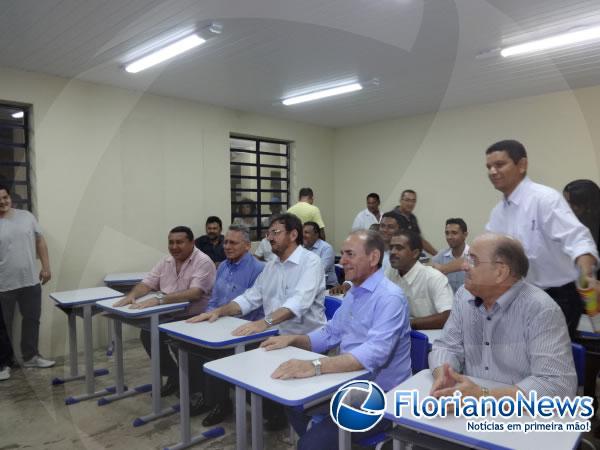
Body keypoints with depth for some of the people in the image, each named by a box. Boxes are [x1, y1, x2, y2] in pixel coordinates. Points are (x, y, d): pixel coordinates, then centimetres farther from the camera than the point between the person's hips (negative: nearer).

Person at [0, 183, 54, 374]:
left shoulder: (26, 216, 3)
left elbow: (40, 242, 9)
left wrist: (46, 267, 4)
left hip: (31, 281, 4)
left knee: (32, 319, 14)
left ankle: (30, 356, 30)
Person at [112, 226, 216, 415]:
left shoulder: (203, 262, -16)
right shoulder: (166, 261, 9)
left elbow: (195, 293, -29)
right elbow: (147, 283, 8)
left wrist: (159, 299, -36)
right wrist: (131, 295, -15)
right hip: (171, 316, 8)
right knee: (147, 333, -6)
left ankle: (200, 391, -9)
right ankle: (173, 376, 15)